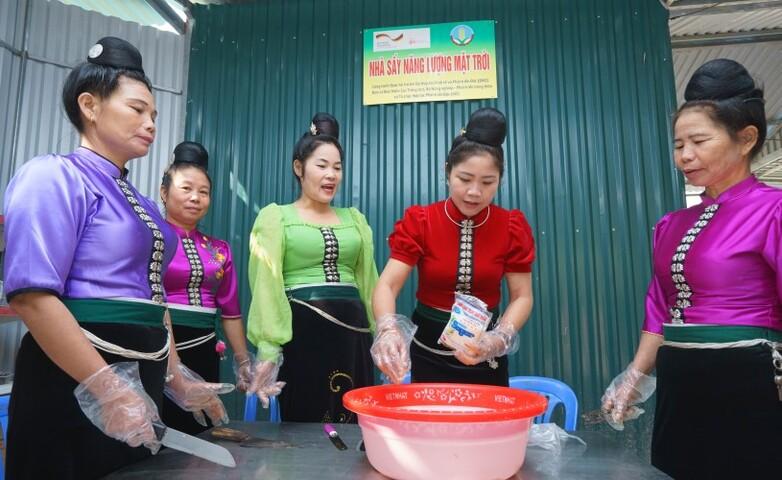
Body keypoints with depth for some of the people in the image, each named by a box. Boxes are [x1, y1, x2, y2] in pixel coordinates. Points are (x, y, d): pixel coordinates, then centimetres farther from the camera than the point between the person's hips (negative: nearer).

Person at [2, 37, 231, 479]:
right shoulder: (54, 176, -8)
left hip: (139, 378, 8)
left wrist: (176, 379, 19)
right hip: (74, 385, -8)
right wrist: (107, 389, -21)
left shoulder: (138, 201, 15)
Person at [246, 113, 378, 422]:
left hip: (353, 332, 4)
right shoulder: (275, 216, 3)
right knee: (303, 423, 7)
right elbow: (266, 285, -5)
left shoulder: (354, 219, 15)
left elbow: (369, 281, 13)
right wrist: (268, 350, -15)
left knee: (354, 426, 10)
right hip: (302, 330, -4)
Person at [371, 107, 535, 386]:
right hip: (428, 351, -1)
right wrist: (389, 330, -39)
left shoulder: (512, 227, -8)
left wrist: (499, 339, -25)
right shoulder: (419, 221, -12)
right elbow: (387, 285, -20)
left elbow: (522, 296, -7)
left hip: (485, 354, 1)